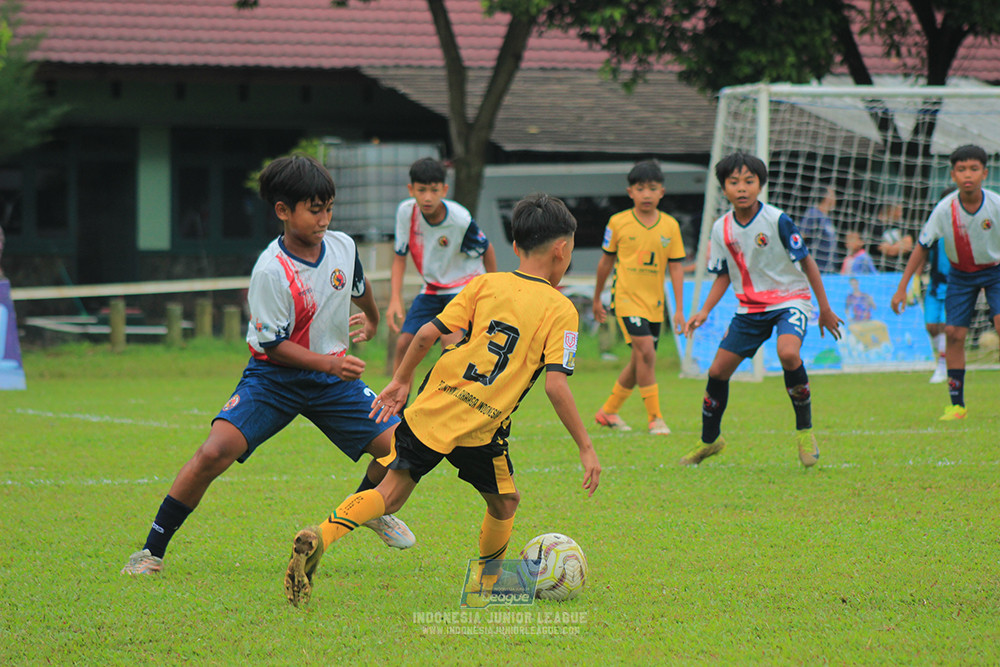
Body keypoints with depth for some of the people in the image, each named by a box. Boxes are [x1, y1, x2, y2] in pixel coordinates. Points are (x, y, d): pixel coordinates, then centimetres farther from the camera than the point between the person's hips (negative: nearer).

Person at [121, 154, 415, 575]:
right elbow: (272, 345, -18)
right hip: (274, 377, -5)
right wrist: (327, 362, -27)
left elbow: (359, 286, 21)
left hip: (333, 377, 5)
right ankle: (153, 551, -11)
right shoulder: (271, 271, -22)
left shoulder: (343, 247, -4)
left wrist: (372, 319, 40)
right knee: (215, 452, -24)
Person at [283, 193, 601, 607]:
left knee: (391, 493, 6)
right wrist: (585, 447, -5)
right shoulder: (561, 310, -1)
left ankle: (320, 537, -16)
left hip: (433, 405, 3)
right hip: (481, 427, -3)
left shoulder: (486, 284, 9)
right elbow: (556, 385, -11)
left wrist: (401, 380, 17)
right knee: (503, 504, 22)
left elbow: (429, 333, 3)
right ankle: (485, 585, 28)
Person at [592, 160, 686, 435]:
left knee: (639, 361, 11)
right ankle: (654, 417, -13)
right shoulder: (618, 222, -4)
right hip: (626, 297, -4)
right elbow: (606, 261, 7)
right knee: (646, 351, -19)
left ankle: (608, 411, 29)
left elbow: (676, 268, 5)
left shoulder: (670, 226, 2)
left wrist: (679, 309, 0)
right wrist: (597, 299, 14)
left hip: (654, 303, 4)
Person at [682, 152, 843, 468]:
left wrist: (825, 309, -4)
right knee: (717, 371, 2)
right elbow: (724, 275, 11)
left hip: (790, 300, -5)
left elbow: (806, 262, -8)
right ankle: (709, 440, 25)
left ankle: (805, 430, -16)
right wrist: (705, 311, -1)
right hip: (750, 308, 5)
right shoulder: (722, 228, -2)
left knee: (788, 352, -33)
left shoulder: (776, 220, -16)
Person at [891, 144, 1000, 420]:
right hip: (960, 274, 2)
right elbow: (922, 246, -8)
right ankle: (957, 404, 3)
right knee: (953, 333, -7)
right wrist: (902, 287, -9)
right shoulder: (944, 209, -19)